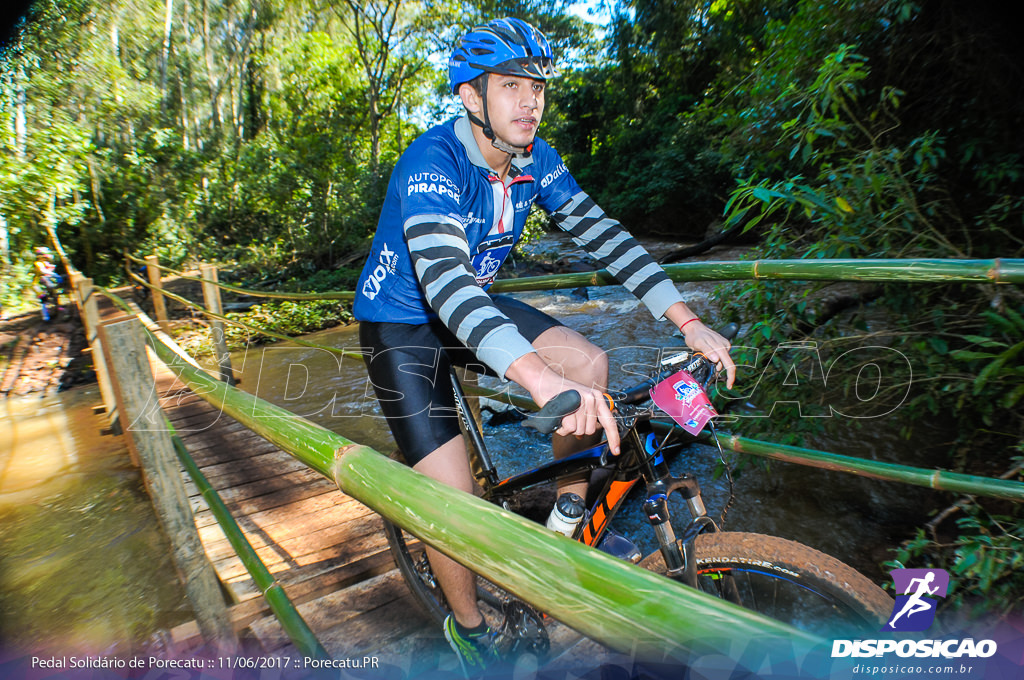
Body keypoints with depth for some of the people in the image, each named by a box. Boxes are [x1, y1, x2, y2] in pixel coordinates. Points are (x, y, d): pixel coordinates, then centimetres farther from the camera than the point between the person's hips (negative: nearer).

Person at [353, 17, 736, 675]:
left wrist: (689, 322, -19)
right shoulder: (432, 163, -27)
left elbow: (599, 231, -10)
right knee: (455, 506, -12)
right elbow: (443, 279, -43)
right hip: (402, 325, -5)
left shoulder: (535, 158, -6)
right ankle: (469, 627, 19)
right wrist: (544, 381, -58)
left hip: (473, 301, 6)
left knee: (590, 362, -12)